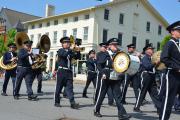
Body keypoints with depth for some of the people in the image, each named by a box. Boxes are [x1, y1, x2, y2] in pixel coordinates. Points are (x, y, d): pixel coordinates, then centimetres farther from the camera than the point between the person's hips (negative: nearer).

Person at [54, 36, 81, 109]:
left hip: (69, 71, 3)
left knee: (69, 87, -3)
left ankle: (72, 103, -11)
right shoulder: (60, 51, 2)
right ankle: (57, 102, 17)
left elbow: (78, 57, 5)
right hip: (61, 71, -3)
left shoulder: (70, 51, 14)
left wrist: (78, 51, -10)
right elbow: (64, 54, -21)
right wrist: (70, 49, -20)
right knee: (59, 87, 4)